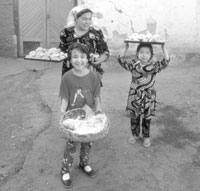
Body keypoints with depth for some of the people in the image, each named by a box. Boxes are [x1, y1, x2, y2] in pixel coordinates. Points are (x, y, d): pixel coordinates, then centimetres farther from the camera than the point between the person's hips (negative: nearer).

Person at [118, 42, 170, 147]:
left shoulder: (154, 65, -8)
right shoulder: (133, 64, -4)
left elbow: (166, 61, -18)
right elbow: (121, 59, -3)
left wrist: (163, 47, -19)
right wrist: (126, 47, -9)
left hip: (148, 96, -1)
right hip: (135, 95, 1)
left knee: (147, 118, 11)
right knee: (134, 116, 13)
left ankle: (146, 136, 30)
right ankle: (134, 134, 34)